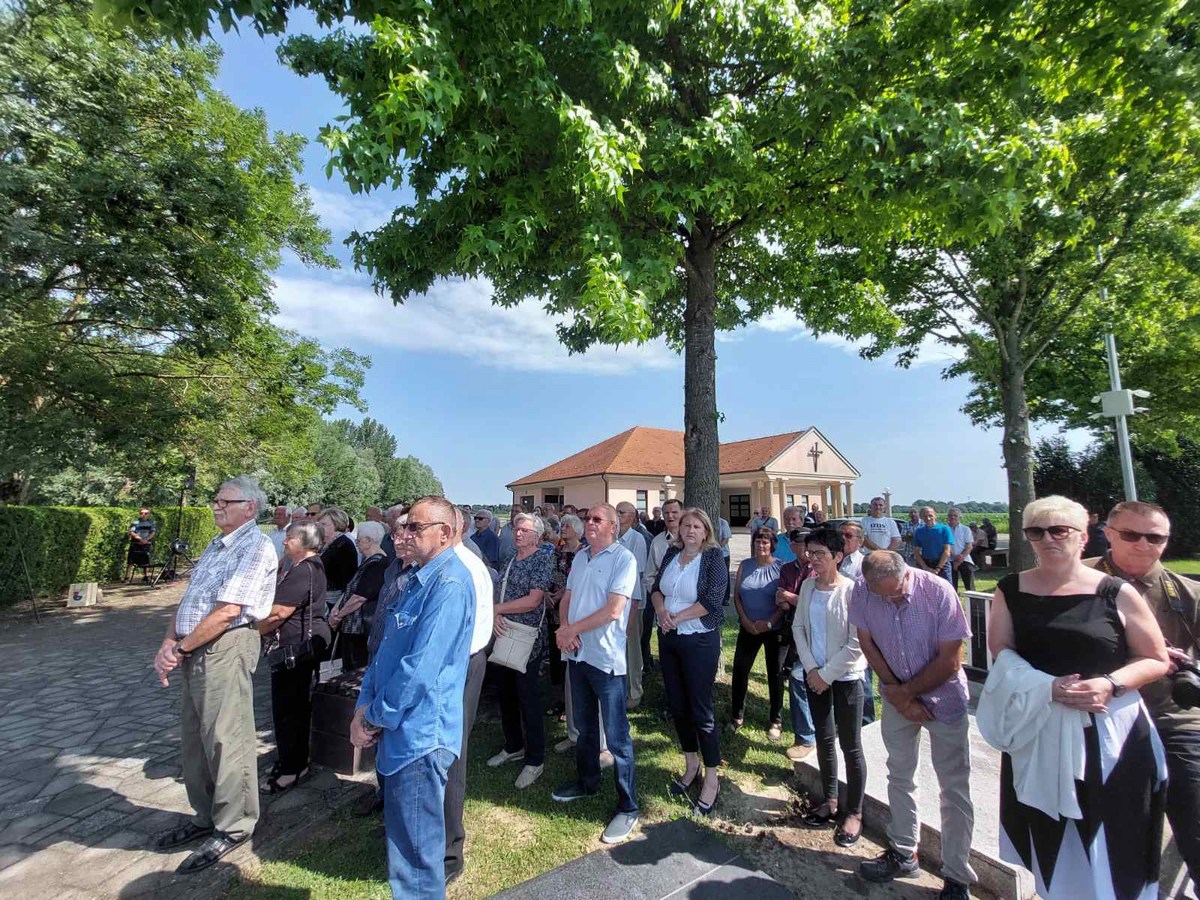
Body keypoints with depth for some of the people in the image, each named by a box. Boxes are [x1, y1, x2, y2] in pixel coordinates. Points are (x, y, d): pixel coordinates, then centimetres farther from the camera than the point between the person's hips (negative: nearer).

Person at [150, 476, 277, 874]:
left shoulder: (255, 547, -15)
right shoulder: (216, 545, 16)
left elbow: (227, 611, -20)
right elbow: (187, 600, 15)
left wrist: (180, 648, -10)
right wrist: (168, 643, 0)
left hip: (225, 648, -10)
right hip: (195, 650, 10)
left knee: (224, 739, 0)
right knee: (193, 737, 19)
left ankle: (232, 827, 17)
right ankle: (206, 815, 36)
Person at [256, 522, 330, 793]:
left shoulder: (302, 572, -22)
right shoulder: (313, 567, 12)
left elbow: (277, 613, -23)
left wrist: (253, 632, -7)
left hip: (295, 646, -11)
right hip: (307, 641, 11)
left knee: (288, 708, 1)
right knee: (297, 705, 20)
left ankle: (292, 769, 14)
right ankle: (295, 760, 34)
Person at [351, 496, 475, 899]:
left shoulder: (449, 583, -22)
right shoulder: (419, 578, 10)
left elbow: (420, 666, -24)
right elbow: (388, 647, 13)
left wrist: (374, 718, -12)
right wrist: (365, 705, 2)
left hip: (420, 734, -9)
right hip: (401, 730, 10)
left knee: (415, 854, 7)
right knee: (404, 842, 26)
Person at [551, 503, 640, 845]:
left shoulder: (623, 558, -15)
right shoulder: (580, 557, 7)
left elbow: (613, 611, -23)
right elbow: (567, 599, 11)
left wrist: (571, 629, -15)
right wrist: (564, 630, -9)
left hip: (606, 657, -7)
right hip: (577, 653, 7)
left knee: (617, 736, 3)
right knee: (584, 726, 24)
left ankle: (627, 808, 19)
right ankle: (587, 781, 44)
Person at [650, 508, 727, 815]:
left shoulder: (713, 558, -11)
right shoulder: (672, 554, 5)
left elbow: (712, 599, -21)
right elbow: (656, 588, 8)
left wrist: (677, 617, -17)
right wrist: (661, 609, -12)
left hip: (699, 640, -6)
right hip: (668, 638, 6)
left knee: (701, 709, 2)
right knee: (677, 704, 15)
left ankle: (712, 778, 19)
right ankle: (691, 765, 35)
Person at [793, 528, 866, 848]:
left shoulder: (851, 590, -19)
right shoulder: (807, 586, -2)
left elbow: (856, 644, -17)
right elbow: (798, 627, 5)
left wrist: (827, 675, -13)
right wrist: (811, 668, -4)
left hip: (846, 677, -5)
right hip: (815, 674, 5)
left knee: (850, 746, 9)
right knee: (824, 740, 18)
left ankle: (854, 812, 27)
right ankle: (830, 801, 36)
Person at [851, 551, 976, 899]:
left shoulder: (939, 591, -27)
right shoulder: (862, 590, -20)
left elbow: (950, 661, -19)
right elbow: (867, 642, -7)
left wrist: (906, 692, -13)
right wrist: (895, 691, -10)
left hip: (943, 695, -3)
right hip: (897, 694, 3)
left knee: (954, 786, 3)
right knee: (899, 775, 16)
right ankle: (903, 853, 35)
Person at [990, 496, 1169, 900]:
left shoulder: (1116, 593, -3)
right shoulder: (1011, 591, 0)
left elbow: (1157, 660, 2)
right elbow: (1002, 659, -1)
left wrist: (1109, 683, -16)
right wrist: (1049, 688, -18)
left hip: (1112, 733, -1)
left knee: (1113, 842, 10)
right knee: (1052, 839, 13)